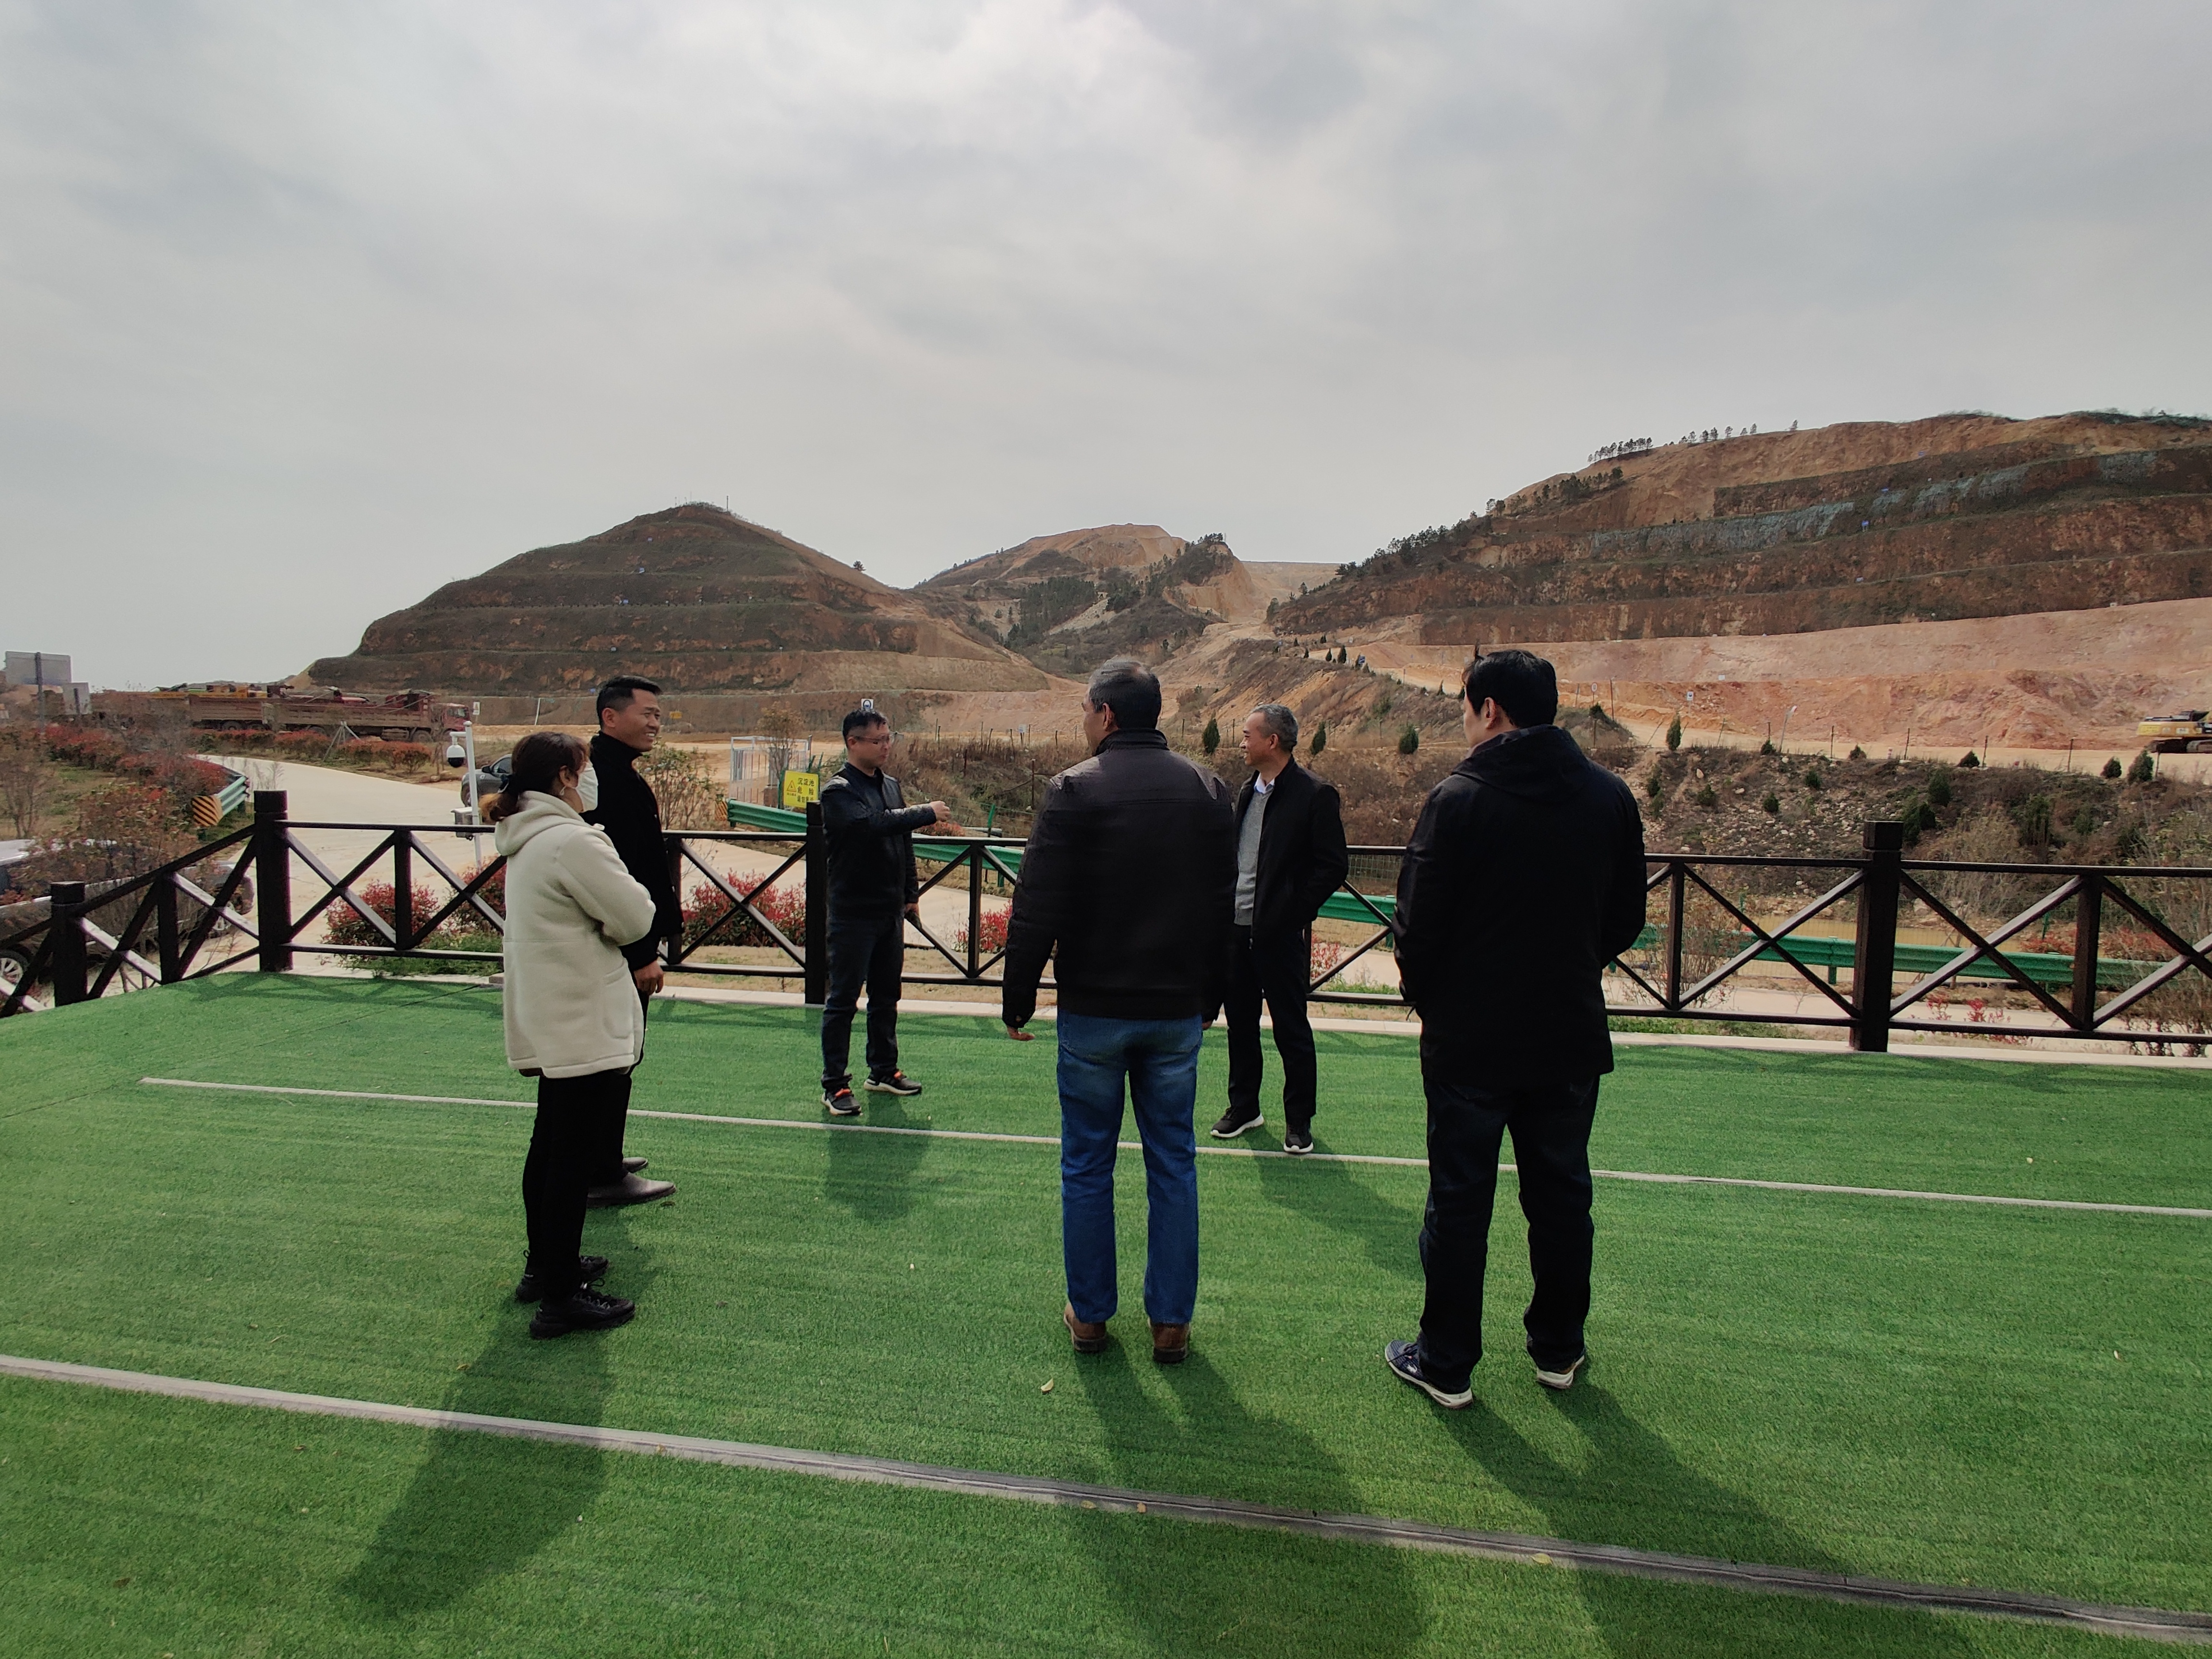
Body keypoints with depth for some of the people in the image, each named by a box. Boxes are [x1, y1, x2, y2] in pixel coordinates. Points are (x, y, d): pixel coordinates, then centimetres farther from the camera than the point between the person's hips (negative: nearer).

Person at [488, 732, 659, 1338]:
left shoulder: (526, 839, 11)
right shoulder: (573, 841, -19)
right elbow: (635, 918, -17)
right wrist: (626, 897, 1)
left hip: (547, 1021, 10)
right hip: (586, 1026, -10)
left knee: (550, 1145, 20)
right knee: (572, 1157, -3)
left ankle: (544, 1265, 34)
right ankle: (561, 1297, 6)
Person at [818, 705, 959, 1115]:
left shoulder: (890, 785, 12)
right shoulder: (838, 792, -12)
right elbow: (873, 824, -30)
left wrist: (911, 893, 15)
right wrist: (927, 813, -26)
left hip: (890, 912, 7)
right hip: (853, 915, -7)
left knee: (886, 997, 15)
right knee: (843, 1000, 0)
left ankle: (883, 1071, 28)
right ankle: (834, 1085, 8)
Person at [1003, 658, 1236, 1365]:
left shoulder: (1074, 790, -10)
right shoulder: (1208, 791, 4)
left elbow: (1037, 909, -12)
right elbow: (1224, 906, 10)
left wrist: (1018, 998, -2)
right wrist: (1211, 995, 18)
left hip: (1093, 1011, -3)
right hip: (1178, 1012, 4)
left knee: (1087, 1166, 11)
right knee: (1173, 1166, 12)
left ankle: (1089, 1314, 21)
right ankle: (1171, 1321, 20)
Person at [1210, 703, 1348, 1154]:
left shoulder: (1315, 795, -10)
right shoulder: (1248, 793, 13)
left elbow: (1333, 866, -12)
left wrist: (1295, 912, -15)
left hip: (1281, 934, -7)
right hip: (1238, 929, 7)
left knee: (1292, 1030, 4)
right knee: (1240, 1023, 15)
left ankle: (1299, 1120, 18)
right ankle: (1243, 1107, 30)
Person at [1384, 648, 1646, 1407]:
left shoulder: (1458, 798, -15)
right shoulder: (1610, 796, 0)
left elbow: (1418, 924, -13)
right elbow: (1627, 918, 7)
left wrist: (1427, 996, 5)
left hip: (1469, 1039, -4)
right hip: (1572, 1037, 4)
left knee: (1459, 1201, 7)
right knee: (1561, 1196, 18)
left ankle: (1446, 1364, 19)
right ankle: (1559, 1350, 32)